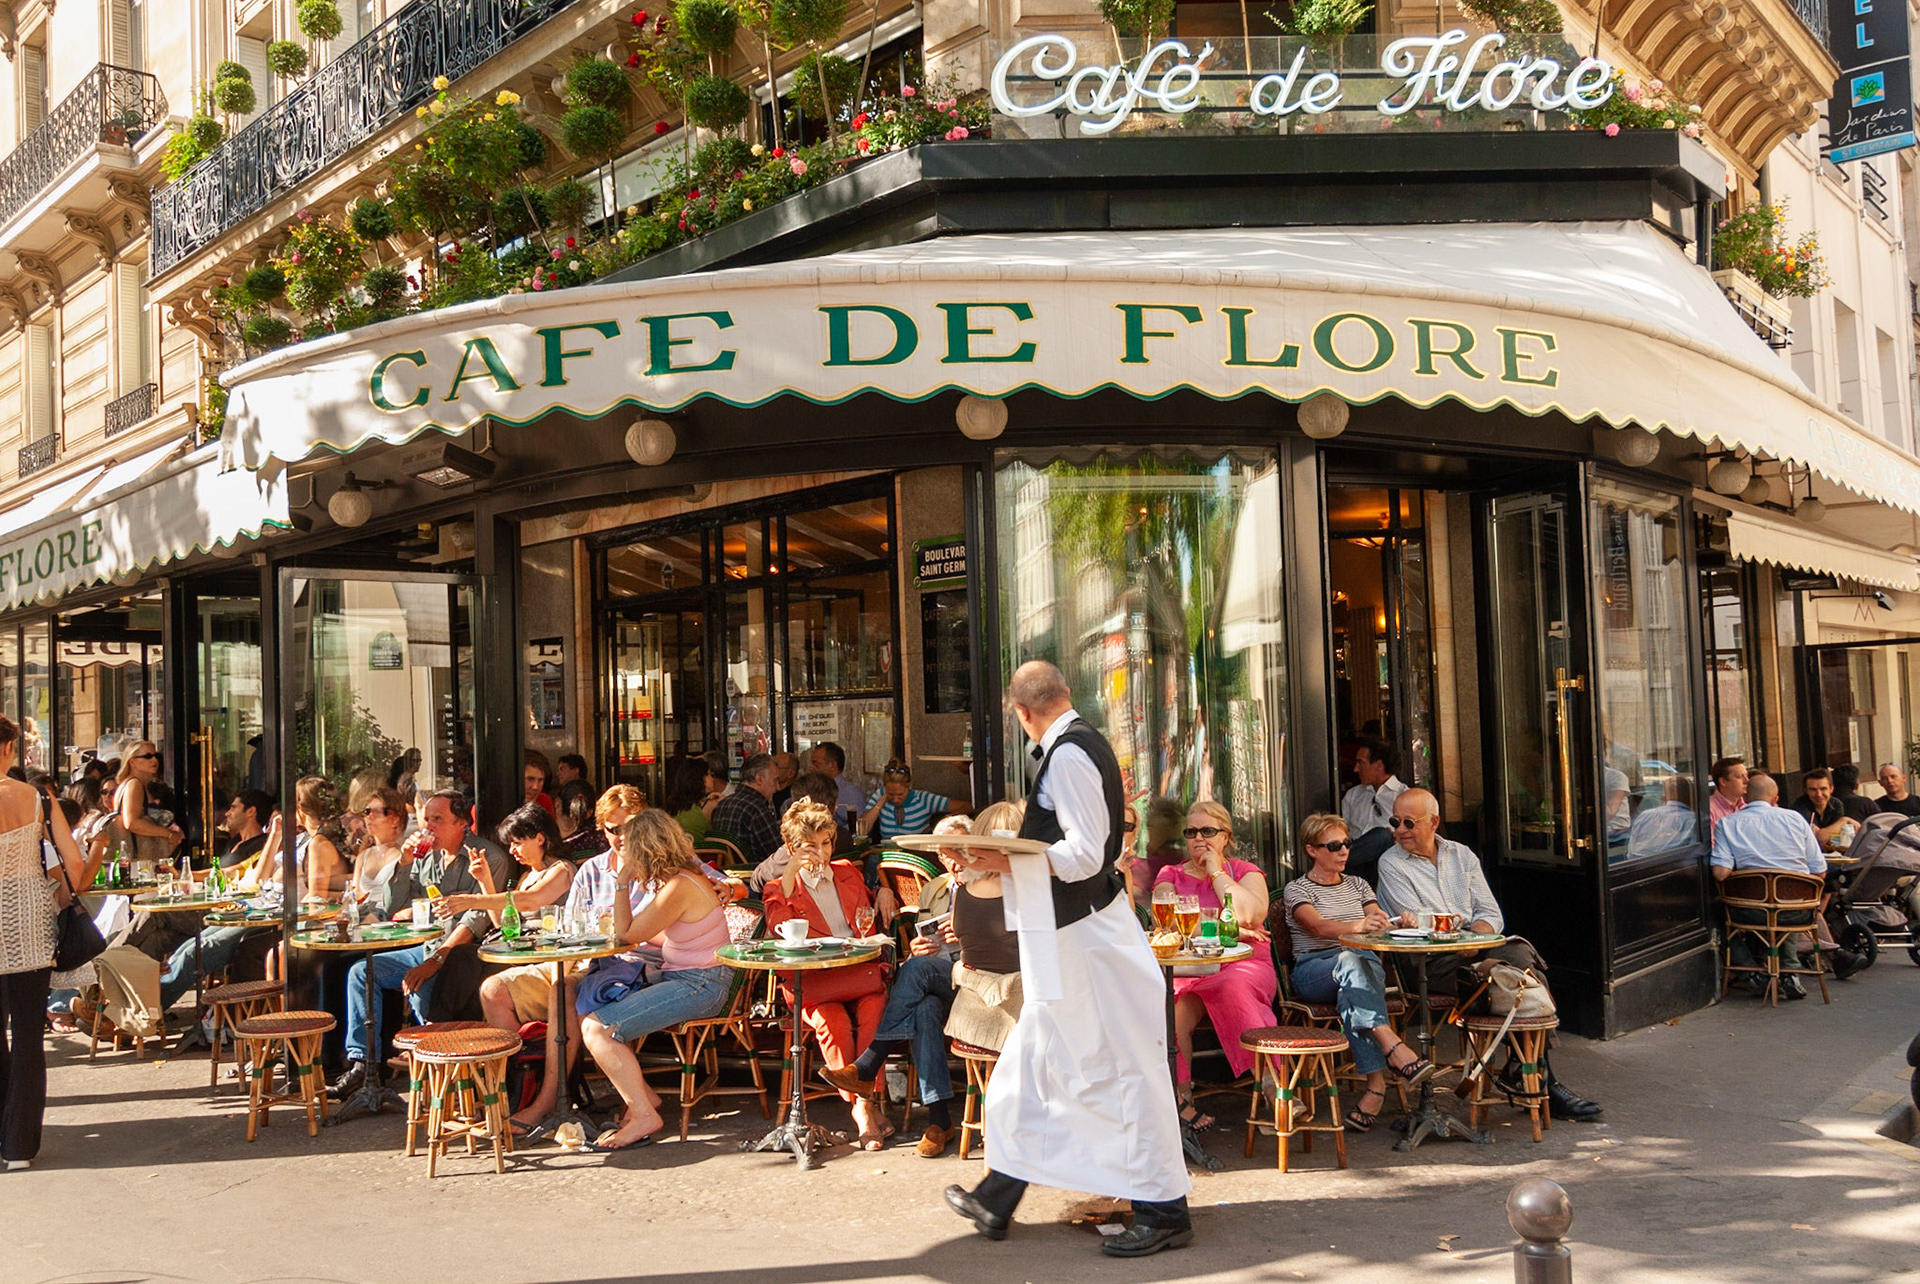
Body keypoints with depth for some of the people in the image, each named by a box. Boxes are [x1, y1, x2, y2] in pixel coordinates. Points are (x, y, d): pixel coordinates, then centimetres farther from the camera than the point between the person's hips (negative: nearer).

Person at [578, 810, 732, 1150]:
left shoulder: (679, 888, -22)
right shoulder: (683, 875, 9)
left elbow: (627, 934, -13)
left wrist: (622, 881, -8)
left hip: (699, 985, -11)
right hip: (679, 973, 11)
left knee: (597, 1028, -16)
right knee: (588, 1009, 8)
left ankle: (644, 1116, -8)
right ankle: (641, 1094, 13)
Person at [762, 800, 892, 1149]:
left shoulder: (849, 874, 25)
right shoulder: (781, 887, 15)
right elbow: (779, 928, -7)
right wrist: (790, 874, -9)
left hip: (859, 972, 2)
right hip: (813, 982, -2)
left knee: (873, 1009, -31)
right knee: (832, 1020, -33)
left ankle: (867, 1099, -30)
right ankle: (861, 1106, -28)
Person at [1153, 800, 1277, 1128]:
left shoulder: (1245, 872, 15)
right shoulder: (1171, 875, 18)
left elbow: (1252, 915, -6)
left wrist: (1217, 872, 0)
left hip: (1242, 964, -1)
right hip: (1186, 967, 1)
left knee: (1232, 990, -37)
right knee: (1173, 1008, -33)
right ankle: (1180, 1099, -28)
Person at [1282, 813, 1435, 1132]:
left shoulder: (1357, 885, 24)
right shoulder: (1296, 889, 7)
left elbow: (1380, 923, 9)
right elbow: (1318, 927, -14)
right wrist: (1358, 926, -35)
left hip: (1364, 964, 2)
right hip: (1313, 971, -2)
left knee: (1351, 990, -37)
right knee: (1348, 962, -39)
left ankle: (1376, 1086, -47)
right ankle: (1394, 1047, -52)